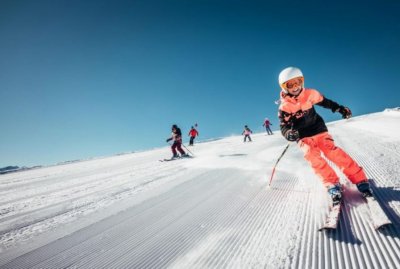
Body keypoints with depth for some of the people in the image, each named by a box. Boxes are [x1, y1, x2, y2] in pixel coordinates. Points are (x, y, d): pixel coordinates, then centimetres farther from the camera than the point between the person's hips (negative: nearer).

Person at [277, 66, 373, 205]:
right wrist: (290, 134, -37)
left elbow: (325, 102, 11)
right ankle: (332, 185, -17)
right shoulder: (284, 107, -14)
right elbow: (284, 127, -17)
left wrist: (340, 108, 6)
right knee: (312, 156, -22)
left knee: (332, 151, -16)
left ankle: (359, 179, -11)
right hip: (303, 137, -1)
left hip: (318, 130, 1)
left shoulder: (309, 94, -7)